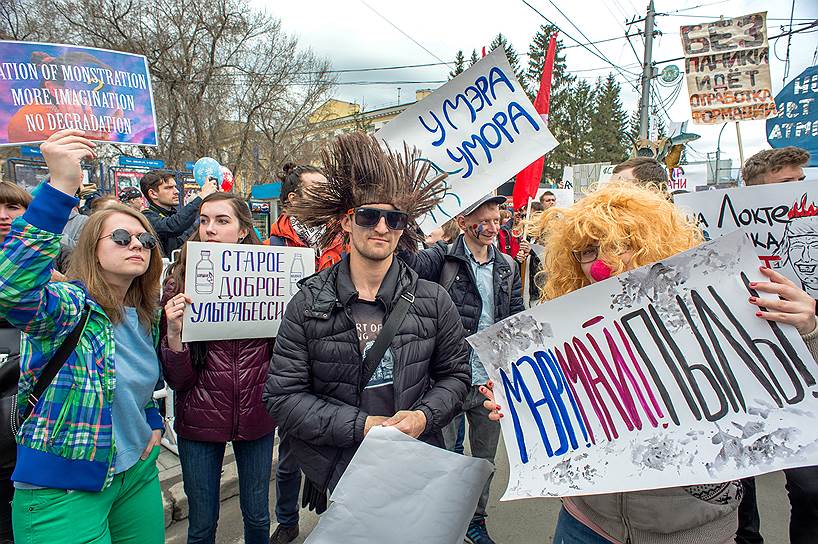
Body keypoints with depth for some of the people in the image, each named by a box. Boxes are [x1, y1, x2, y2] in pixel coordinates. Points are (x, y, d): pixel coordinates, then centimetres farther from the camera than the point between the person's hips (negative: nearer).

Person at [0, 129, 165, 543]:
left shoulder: (147, 313, 3)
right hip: (64, 490, -6)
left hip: (138, 471, 6)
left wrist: (154, 424, 6)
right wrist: (60, 187, -46)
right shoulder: (69, 305, -17)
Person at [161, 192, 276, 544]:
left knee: (257, 515, 19)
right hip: (200, 419, -1)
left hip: (256, 418, 1)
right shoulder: (180, 282, -6)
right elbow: (177, 380, -7)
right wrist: (174, 332, -24)